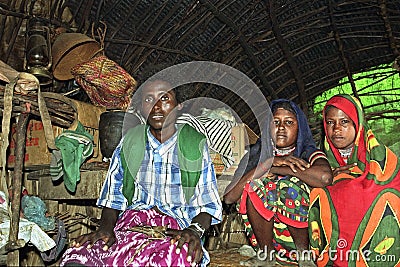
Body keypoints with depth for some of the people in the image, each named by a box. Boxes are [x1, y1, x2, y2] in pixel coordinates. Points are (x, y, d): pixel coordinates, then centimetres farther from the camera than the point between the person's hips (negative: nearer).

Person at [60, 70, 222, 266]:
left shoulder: (196, 145, 9)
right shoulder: (128, 144, 15)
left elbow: (207, 203, 8)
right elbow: (113, 197, 16)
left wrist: (195, 230, -12)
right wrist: (106, 227, -4)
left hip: (176, 231, -2)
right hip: (130, 224, 3)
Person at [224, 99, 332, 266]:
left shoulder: (309, 153, 0)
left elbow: (325, 177, -27)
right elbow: (228, 198, -10)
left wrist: (274, 169, -18)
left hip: (303, 233, -2)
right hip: (267, 238, 2)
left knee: (289, 184, -25)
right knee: (255, 184, -18)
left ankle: (304, 253, -8)